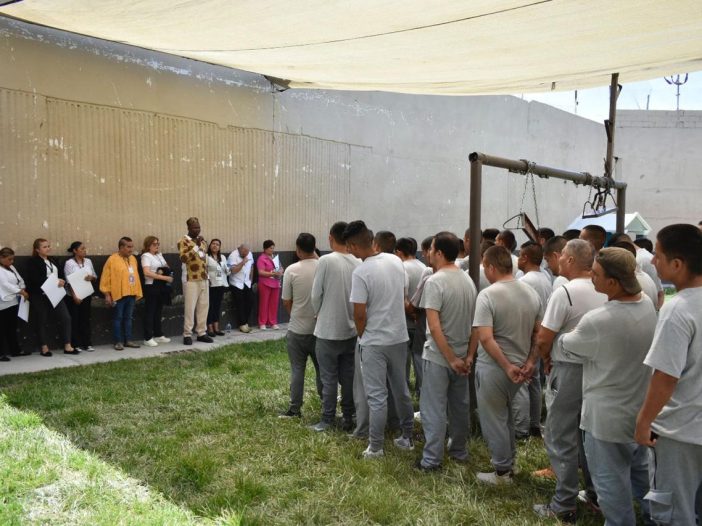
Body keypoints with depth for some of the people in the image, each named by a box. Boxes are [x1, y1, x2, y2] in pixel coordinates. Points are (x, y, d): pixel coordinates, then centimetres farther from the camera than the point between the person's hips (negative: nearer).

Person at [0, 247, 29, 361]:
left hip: (13, 301, 8)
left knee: (12, 327, 15)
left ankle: (15, 350, 24)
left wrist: (23, 290, -3)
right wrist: (21, 291, -20)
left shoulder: (11, 268, 15)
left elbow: (20, 280, 14)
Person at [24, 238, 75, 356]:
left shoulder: (53, 261, 18)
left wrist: (62, 282, -6)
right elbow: (36, 279, -17)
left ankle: (67, 346, 0)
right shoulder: (32, 262, -4)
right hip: (40, 297, -6)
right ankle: (44, 348, 15)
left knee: (66, 318, -4)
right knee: (41, 321, 4)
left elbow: (61, 275, 17)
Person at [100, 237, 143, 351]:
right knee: (118, 318, 2)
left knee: (128, 318, 12)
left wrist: (137, 292, 14)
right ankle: (118, 342, 7)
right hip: (118, 295, -6)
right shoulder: (112, 259, -8)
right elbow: (106, 278, -9)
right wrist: (107, 295, -12)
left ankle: (128, 340, 18)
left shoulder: (133, 259, 12)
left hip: (131, 294, 6)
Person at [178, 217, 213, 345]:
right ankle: (187, 334, 1)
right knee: (190, 307, -6)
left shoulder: (202, 241, 14)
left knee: (204, 307, 7)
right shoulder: (183, 241, -8)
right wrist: (196, 246, -23)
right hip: (191, 280, -6)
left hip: (204, 279, 7)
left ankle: (201, 333, 15)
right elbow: (183, 258, -21)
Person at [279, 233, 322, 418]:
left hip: (297, 329, -1)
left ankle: (295, 408, 12)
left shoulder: (292, 270, -11)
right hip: (320, 328, 2)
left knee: (297, 370, 8)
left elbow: (286, 302, -3)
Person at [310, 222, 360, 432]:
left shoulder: (325, 261, -15)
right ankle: (348, 418, 20)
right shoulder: (358, 263, -3)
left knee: (329, 378, 6)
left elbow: (316, 295, -10)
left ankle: (327, 419, 14)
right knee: (348, 376, 13)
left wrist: (318, 314, 10)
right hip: (351, 329, 4)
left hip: (328, 330, -4)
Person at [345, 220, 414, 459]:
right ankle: (407, 437, 30)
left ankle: (375, 448, 12)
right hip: (399, 337, 6)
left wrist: (362, 336, 1)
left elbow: (359, 314, -17)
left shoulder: (361, 272, -20)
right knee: (401, 390, 18)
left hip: (374, 342, -6)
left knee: (377, 396, 3)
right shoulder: (396, 261, 0)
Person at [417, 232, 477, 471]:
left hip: (439, 356, -7)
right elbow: (473, 320, 9)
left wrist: (451, 359, -18)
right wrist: (467, 356, 12)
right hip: (463, 354, 7)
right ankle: (459, 451, 31)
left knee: (434, 408, 2)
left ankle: (432, 459, 9)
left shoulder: (435, 282, -18)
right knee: (460, 405, 18)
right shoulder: (468, 280, 4)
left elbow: (434, 327, -24)